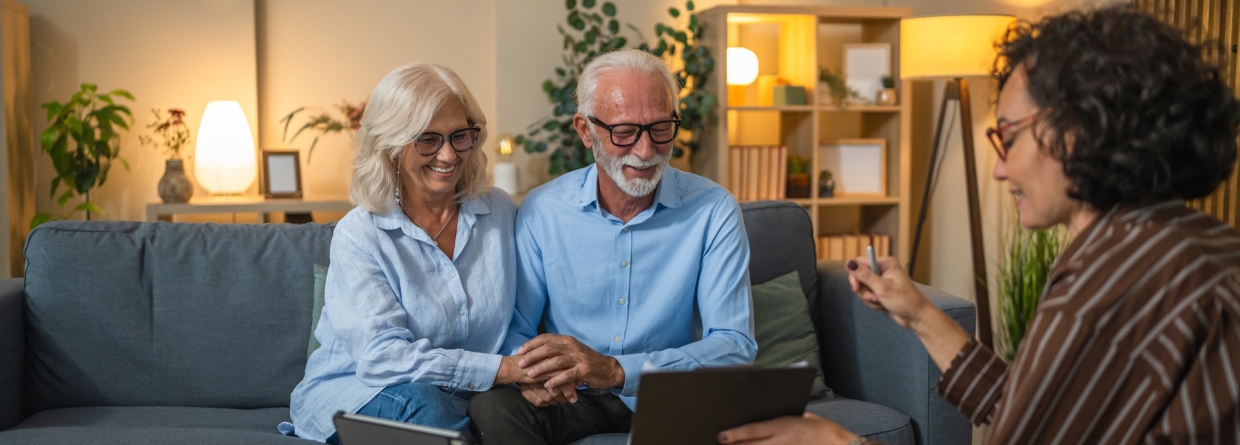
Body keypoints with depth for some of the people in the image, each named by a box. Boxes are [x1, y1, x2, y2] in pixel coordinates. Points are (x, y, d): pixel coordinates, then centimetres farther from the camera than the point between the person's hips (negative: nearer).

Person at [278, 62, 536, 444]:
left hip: (458, 403, 3)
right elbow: (381, 356, -22)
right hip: (350, 394, -2)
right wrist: (505, 369, -27)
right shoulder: (357, 236, -9)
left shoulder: (501, 213, 5)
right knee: (419, 398, -36)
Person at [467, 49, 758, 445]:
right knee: (492, 407, -29)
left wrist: (616, 370, -31)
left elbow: (735, 346, -16)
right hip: (573, 399, 1)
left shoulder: (713, 211, -9)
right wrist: (532, 369, -24)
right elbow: (515, 328, 3)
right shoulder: (541, 210, -3)